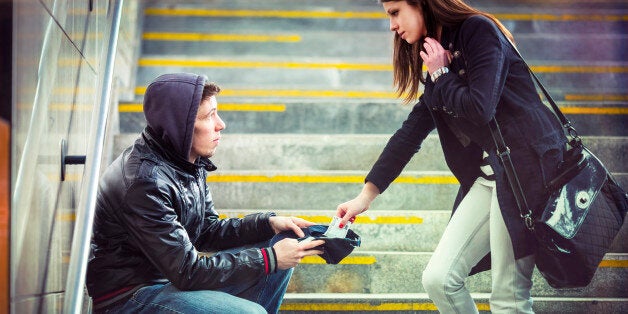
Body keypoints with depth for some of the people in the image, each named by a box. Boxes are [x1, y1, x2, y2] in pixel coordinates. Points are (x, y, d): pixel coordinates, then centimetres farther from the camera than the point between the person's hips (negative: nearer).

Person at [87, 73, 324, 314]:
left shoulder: (190, 161, 1)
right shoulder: (145, 183, -26)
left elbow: (207, 232, 12)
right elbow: (188, 272, -24)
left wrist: (268, 224, -2)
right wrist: (270, 258, -20)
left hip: (174, 273, 9)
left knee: (280, 257, 6)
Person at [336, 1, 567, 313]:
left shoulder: (478, 30, -7)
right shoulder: (438, 60, 17)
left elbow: (480, 109, -20)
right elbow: (410, 134, 18)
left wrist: (441, 76, -3)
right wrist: (366, 195, 15)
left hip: (528, 165, -8)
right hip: (487, 174, 8)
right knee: (437, 279, 2)